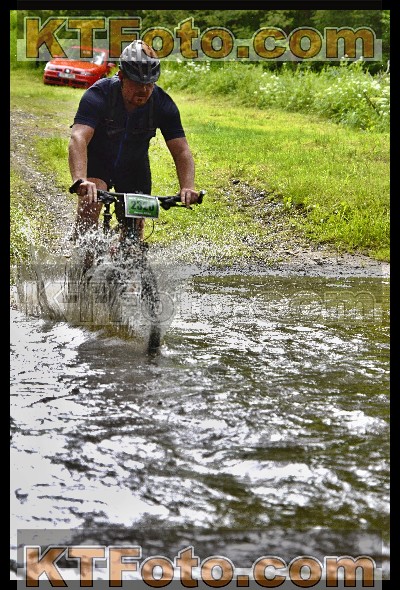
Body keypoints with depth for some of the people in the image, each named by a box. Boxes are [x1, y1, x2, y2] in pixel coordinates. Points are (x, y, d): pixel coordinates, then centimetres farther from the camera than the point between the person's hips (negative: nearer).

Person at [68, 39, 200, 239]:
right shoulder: (98, 95, -32)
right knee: (90, 203, -30)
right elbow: (78, 138, -45)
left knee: (134, 230, 2)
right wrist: (80, 180, -63)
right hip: (97, 159, -3)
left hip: (134, 166, 3)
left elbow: (182, 151, -25)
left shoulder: (163, 104, -23)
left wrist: (187, 187, -45)